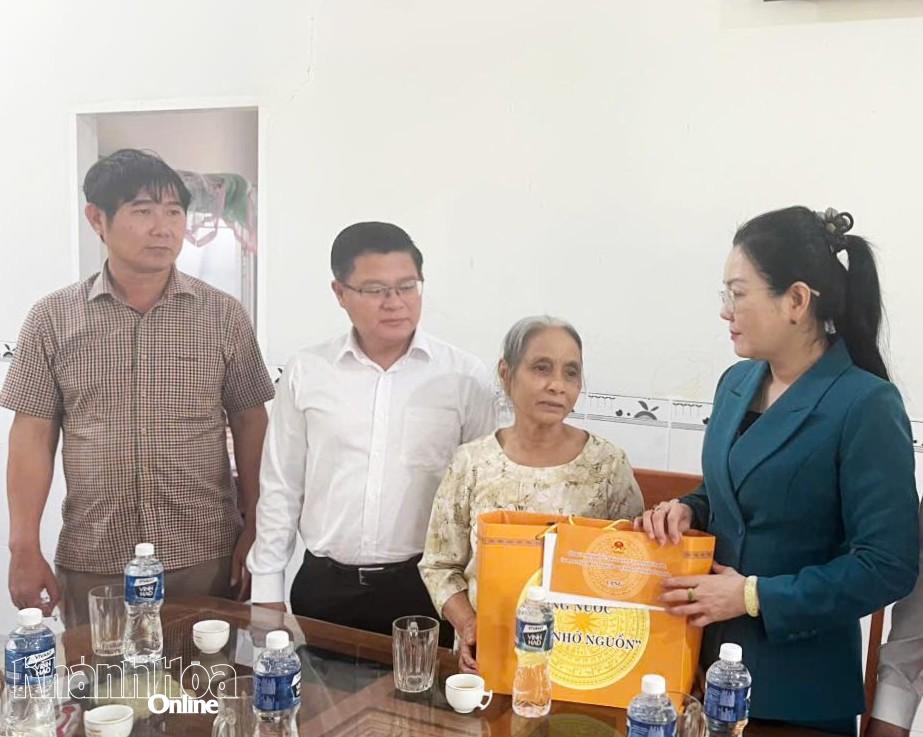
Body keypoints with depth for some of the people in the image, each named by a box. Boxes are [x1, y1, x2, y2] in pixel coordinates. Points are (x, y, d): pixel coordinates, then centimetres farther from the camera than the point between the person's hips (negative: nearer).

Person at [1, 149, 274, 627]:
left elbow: (251, 427, 2)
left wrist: (254, 532, -1)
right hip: (92, 564, 1)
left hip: (207, 559, 0)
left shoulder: (223, 316, -1)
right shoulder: (52, 319, 0)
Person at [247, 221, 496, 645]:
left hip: (424, 586, -1)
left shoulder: (465, 377, -4)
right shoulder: (305, 373, 0)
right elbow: (280, 488, 6)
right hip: (324, 586, 1)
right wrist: (267, 589, 5)